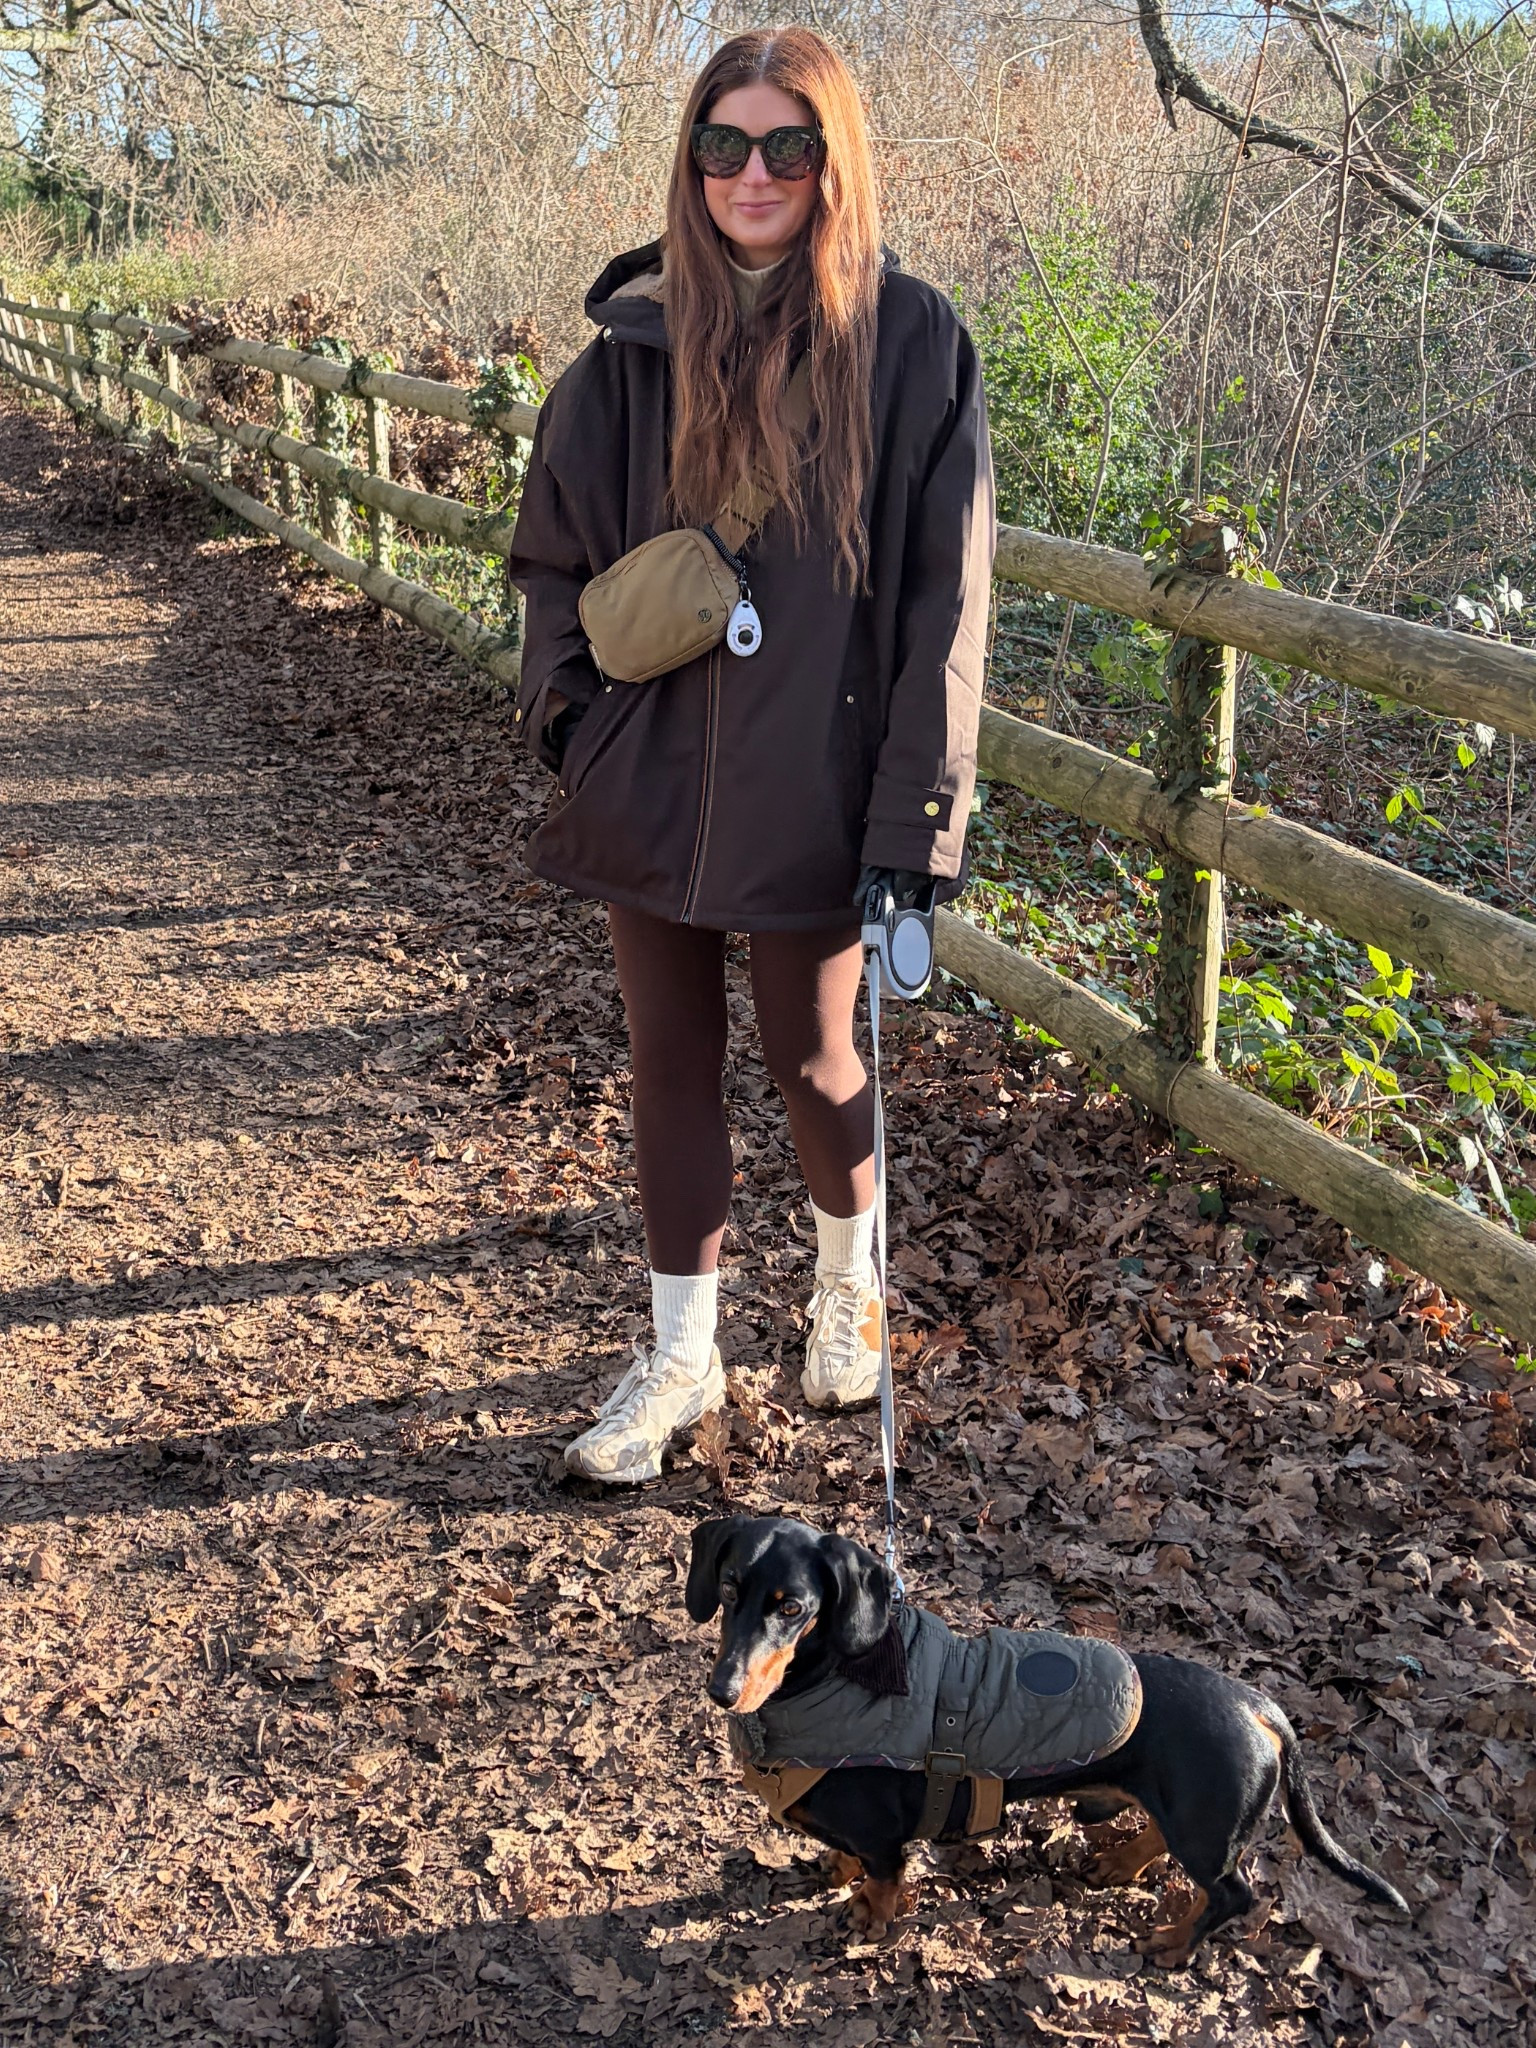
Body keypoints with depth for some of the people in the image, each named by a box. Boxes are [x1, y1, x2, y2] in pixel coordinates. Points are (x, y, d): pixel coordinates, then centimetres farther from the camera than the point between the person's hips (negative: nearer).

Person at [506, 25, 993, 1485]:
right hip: (652, 774, 3)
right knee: (670, 1059, 11)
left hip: (811, 785, -3)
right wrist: (575, 713, -2)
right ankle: (681, 1356, 27)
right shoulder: (640, 336, 2)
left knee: (811, 1060, 9)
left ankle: (848, 1278, 40)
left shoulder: (908, 340, -6)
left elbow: (942, 594, -8)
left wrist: (918, 815, -12)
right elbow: (555, 544, 11)